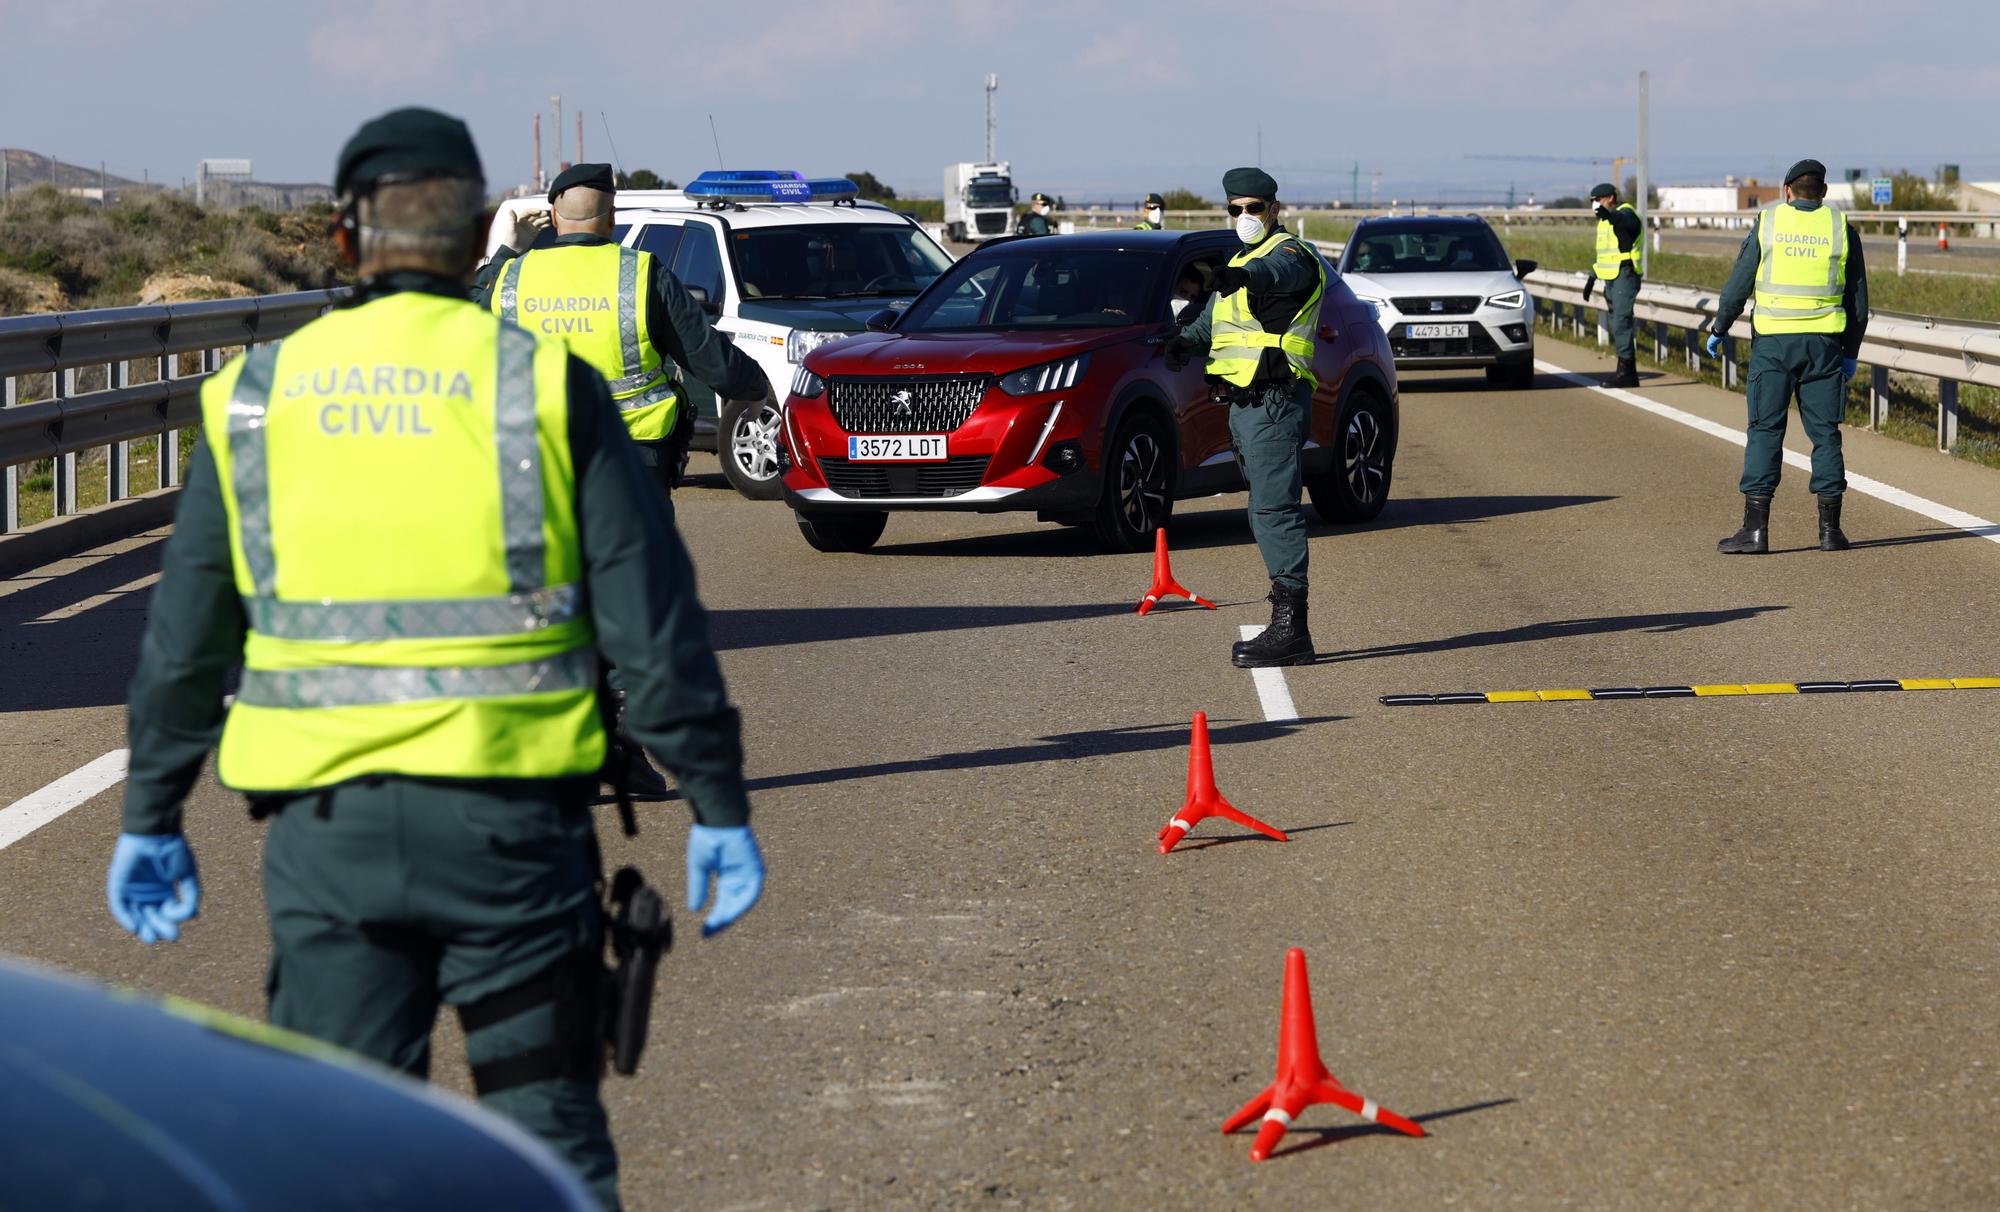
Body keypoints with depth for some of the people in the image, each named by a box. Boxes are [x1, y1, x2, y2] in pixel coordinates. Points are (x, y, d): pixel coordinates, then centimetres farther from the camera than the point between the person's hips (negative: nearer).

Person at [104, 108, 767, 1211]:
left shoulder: (253, 398, 6)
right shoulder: (546, 385, -1)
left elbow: (183, 640, 11)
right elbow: (653, 623, -3)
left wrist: (151, 818, 20)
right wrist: (718, 804, 3)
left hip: (325, 819, 2)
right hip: (511, 813, -1)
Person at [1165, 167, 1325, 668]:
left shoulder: (1290, 254, -7)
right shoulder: (1244, 259, 24)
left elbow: (1275, 274, -33)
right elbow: (1215, 316, 33)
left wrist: (1242, 277, -56)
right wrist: (1186, 340, 10)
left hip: (1273, 402, -10)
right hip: (1247, 403, 10)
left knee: (1275, 509, -15)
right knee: (1267, 512, 11)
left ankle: (1290, 629, -18)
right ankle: (1286, 628, 14)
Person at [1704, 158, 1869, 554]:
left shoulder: (1767, 223, 1)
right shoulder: (1841, 228, 5)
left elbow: (1738, 284, 0)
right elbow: (1858, 298, 8)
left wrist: (1718, 330, 13)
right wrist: (1850, 353, 16)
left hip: (1773, 342, -1)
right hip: (1824, 343, 1)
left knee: (1765, 431, 0)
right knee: (1825, 433, 7)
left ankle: (1755, 528, -6)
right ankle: (1830, 528, 7)